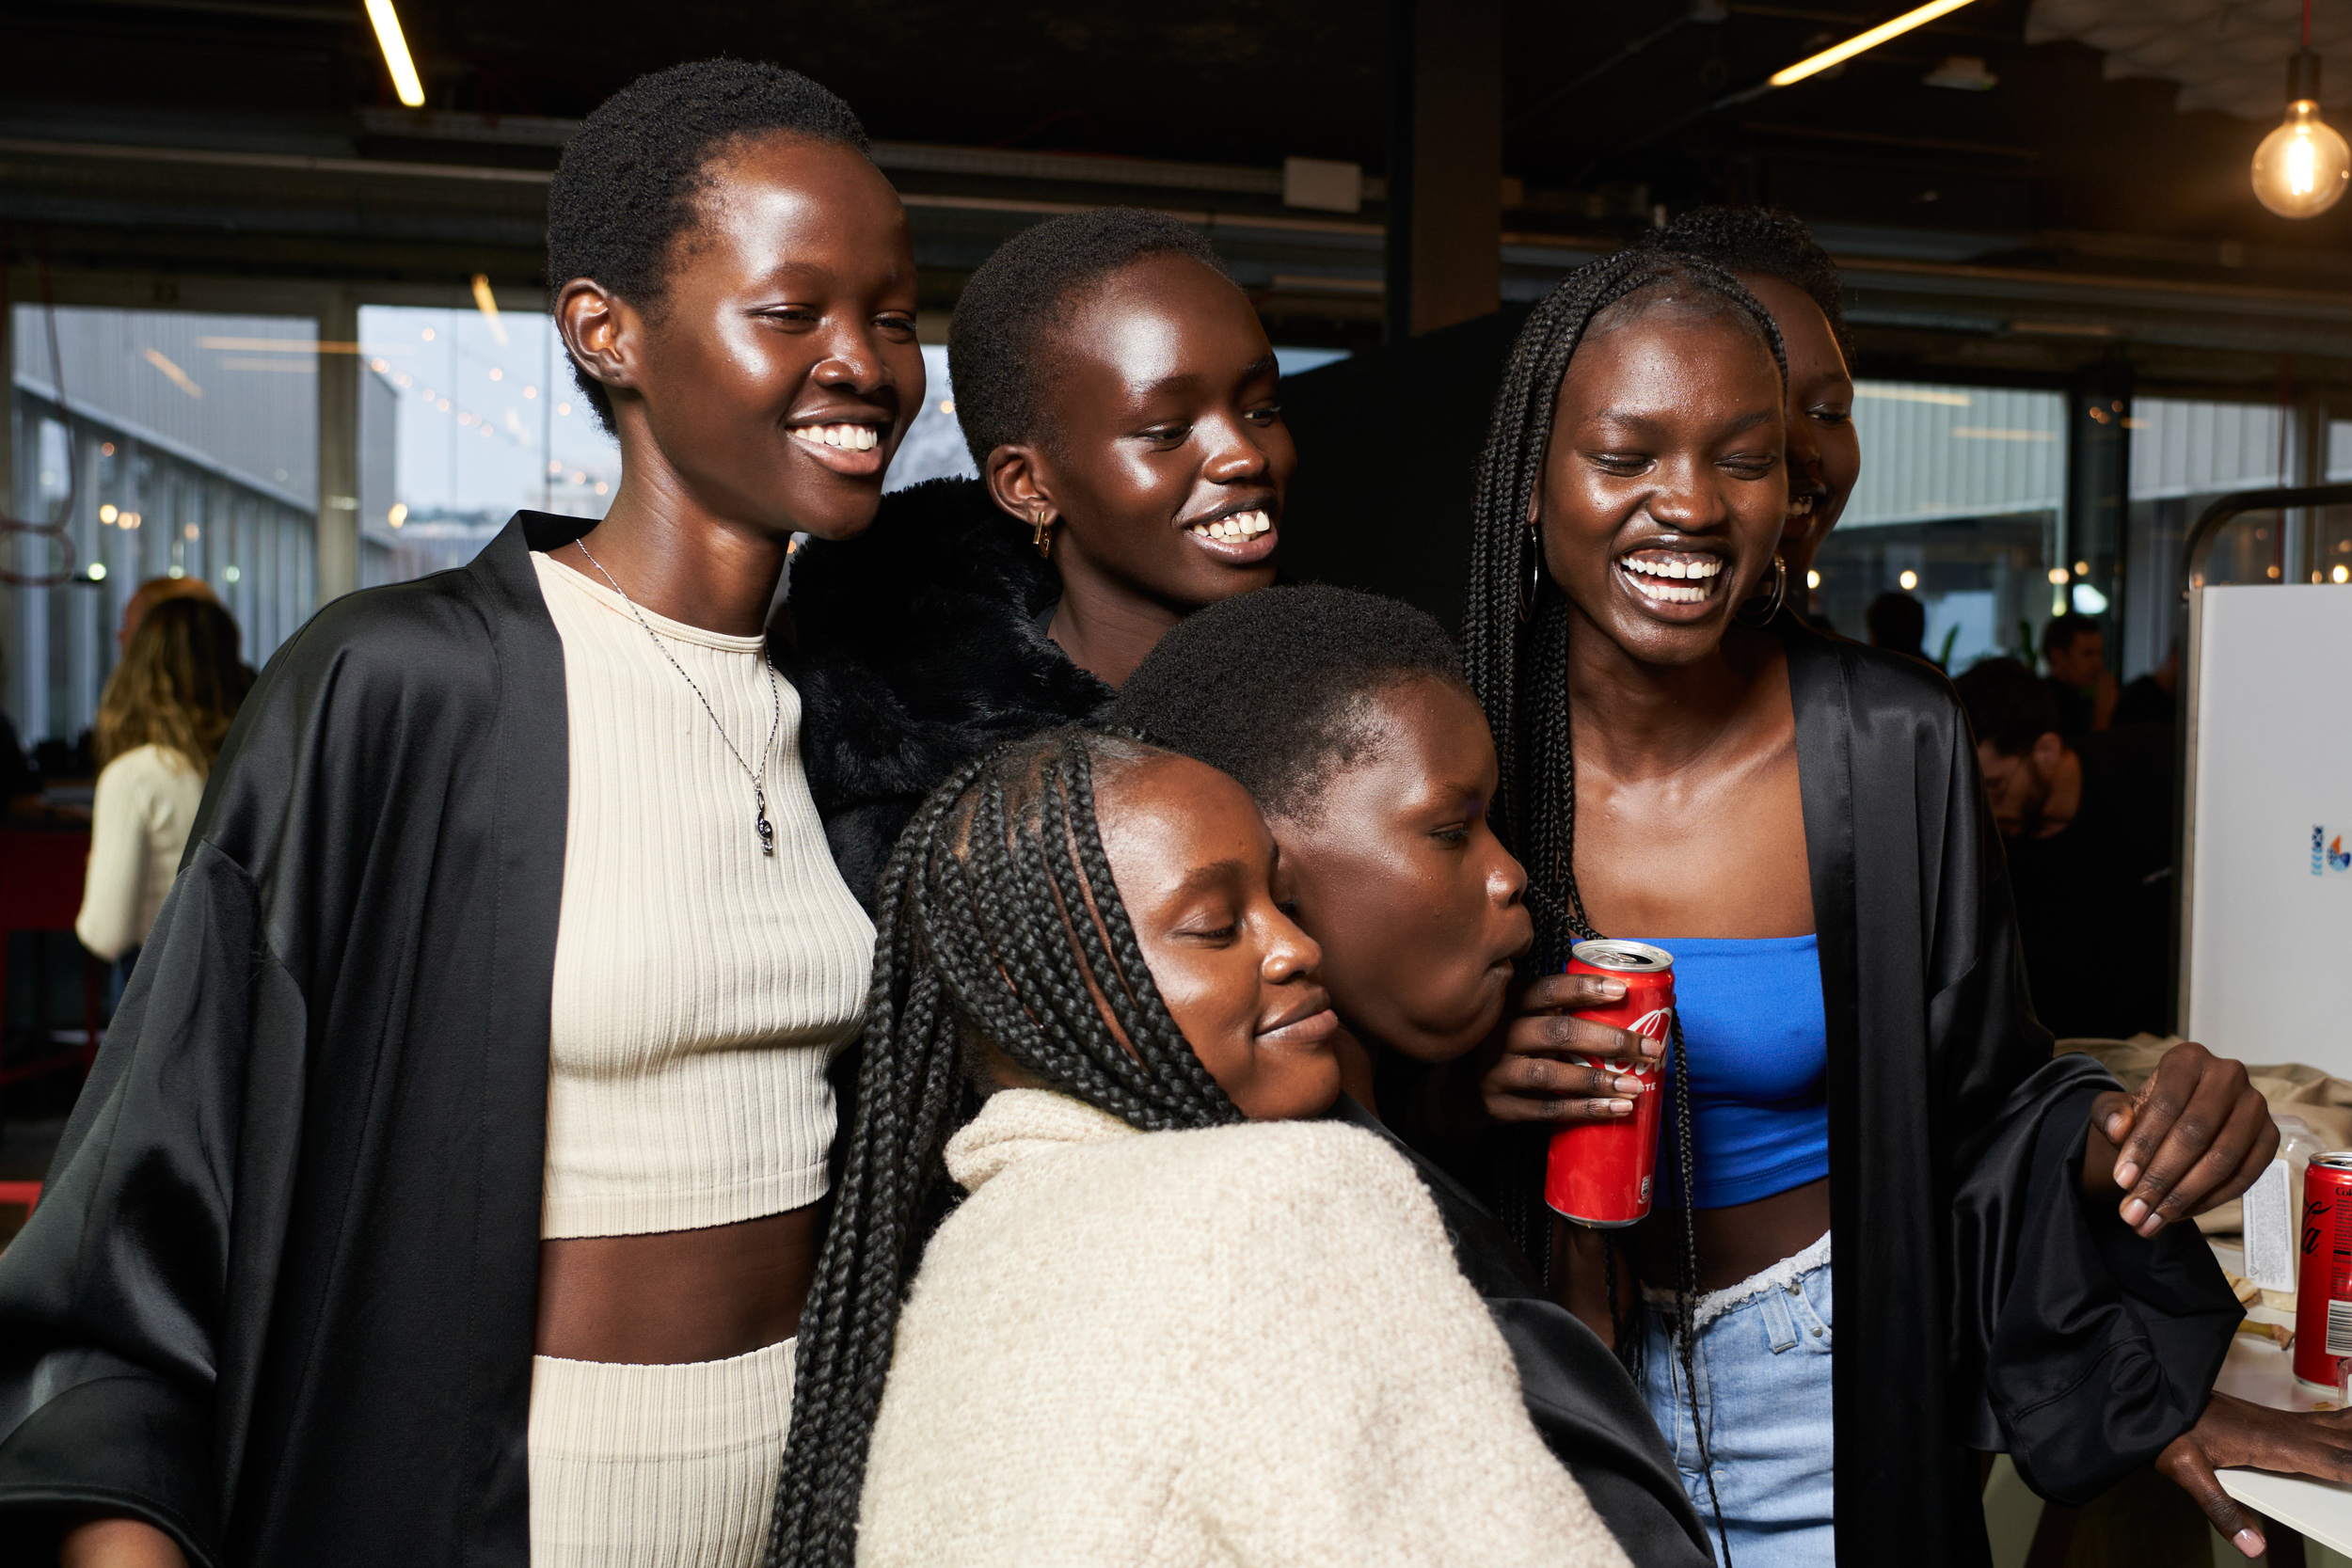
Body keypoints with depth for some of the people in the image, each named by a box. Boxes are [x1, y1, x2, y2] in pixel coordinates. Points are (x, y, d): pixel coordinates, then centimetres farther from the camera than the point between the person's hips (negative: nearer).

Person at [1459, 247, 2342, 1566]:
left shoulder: (1893, 748, -14)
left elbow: (1982, 1096, -4)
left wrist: (2125, 1147, -24)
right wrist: (1457, 1092, -24)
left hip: (1824, 1401, 0)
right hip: (1544, 1382, 1)